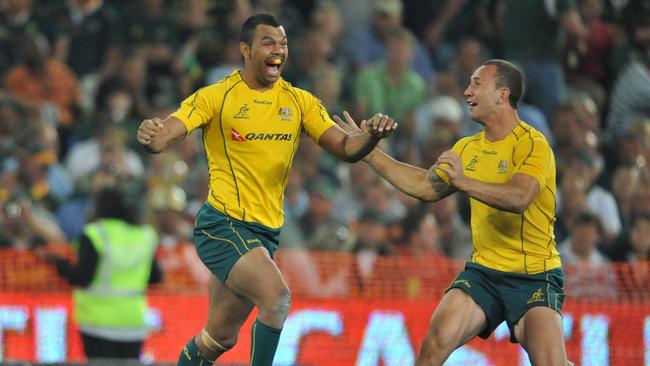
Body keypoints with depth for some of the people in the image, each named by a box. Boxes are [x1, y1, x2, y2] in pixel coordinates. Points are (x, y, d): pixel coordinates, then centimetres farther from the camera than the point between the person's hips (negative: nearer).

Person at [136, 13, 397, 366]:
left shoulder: (300, 102, 7)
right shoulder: (215, 97, -7)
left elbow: (346, 148, 2)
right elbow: (163, 135, -17)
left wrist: (371, 135, -20)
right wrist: (150, 135, -41)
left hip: (265, 232, 6)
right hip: (223, 226, -6)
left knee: (222, 337, 11)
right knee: (277, 298, -28)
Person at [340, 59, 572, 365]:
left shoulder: (533, 144, -12)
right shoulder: (467, 148, 12)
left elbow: (520, 198, -29)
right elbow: (427, 187, 23)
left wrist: (465, 182, -41)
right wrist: (369, 153, 21)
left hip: (534, 275, -6)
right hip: (482, 270, 6)